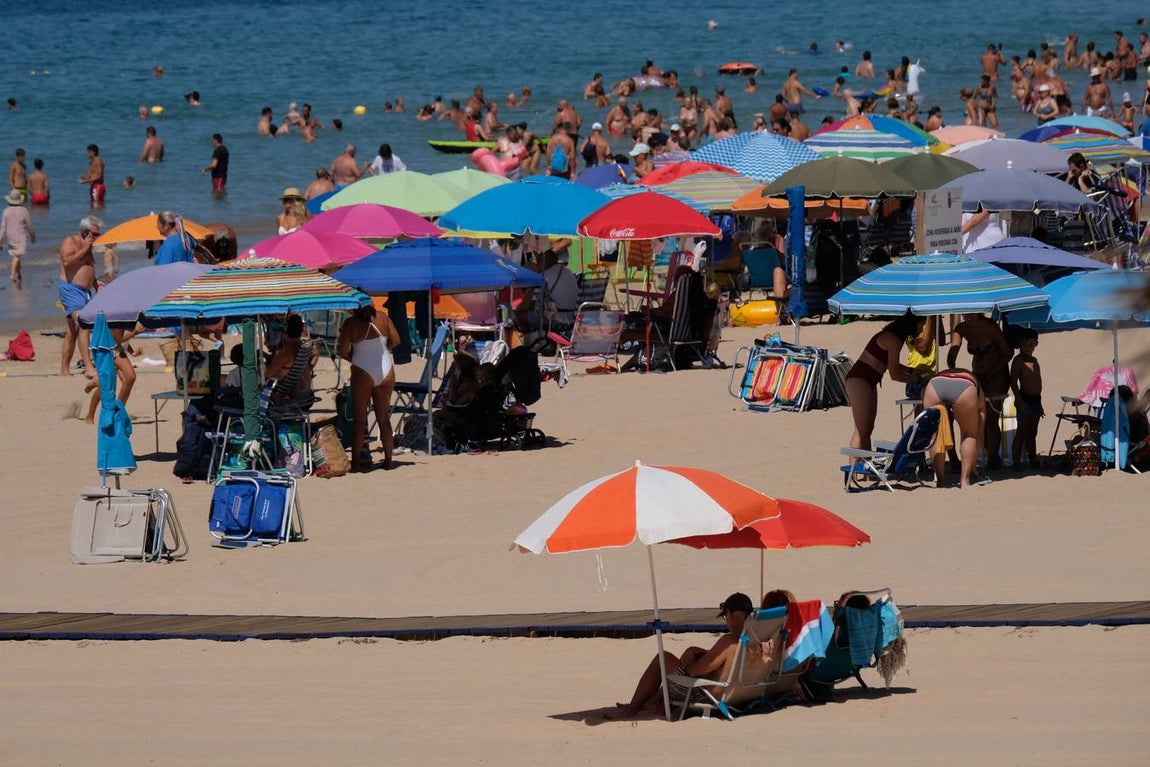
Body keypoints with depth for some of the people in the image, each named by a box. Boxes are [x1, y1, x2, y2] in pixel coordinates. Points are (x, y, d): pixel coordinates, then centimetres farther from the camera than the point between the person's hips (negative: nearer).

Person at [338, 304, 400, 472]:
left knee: (359, 420, 4)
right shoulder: (382, 317, -1)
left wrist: (353, 359, 8)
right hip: (386, 371, 4)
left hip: (362, 372, -4)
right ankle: (388, 459, 15)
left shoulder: (351, 323, -11)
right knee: (383, 418, 14)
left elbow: (343, 352, -12)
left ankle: (356, 461, 1)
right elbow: (395, 340, 6)